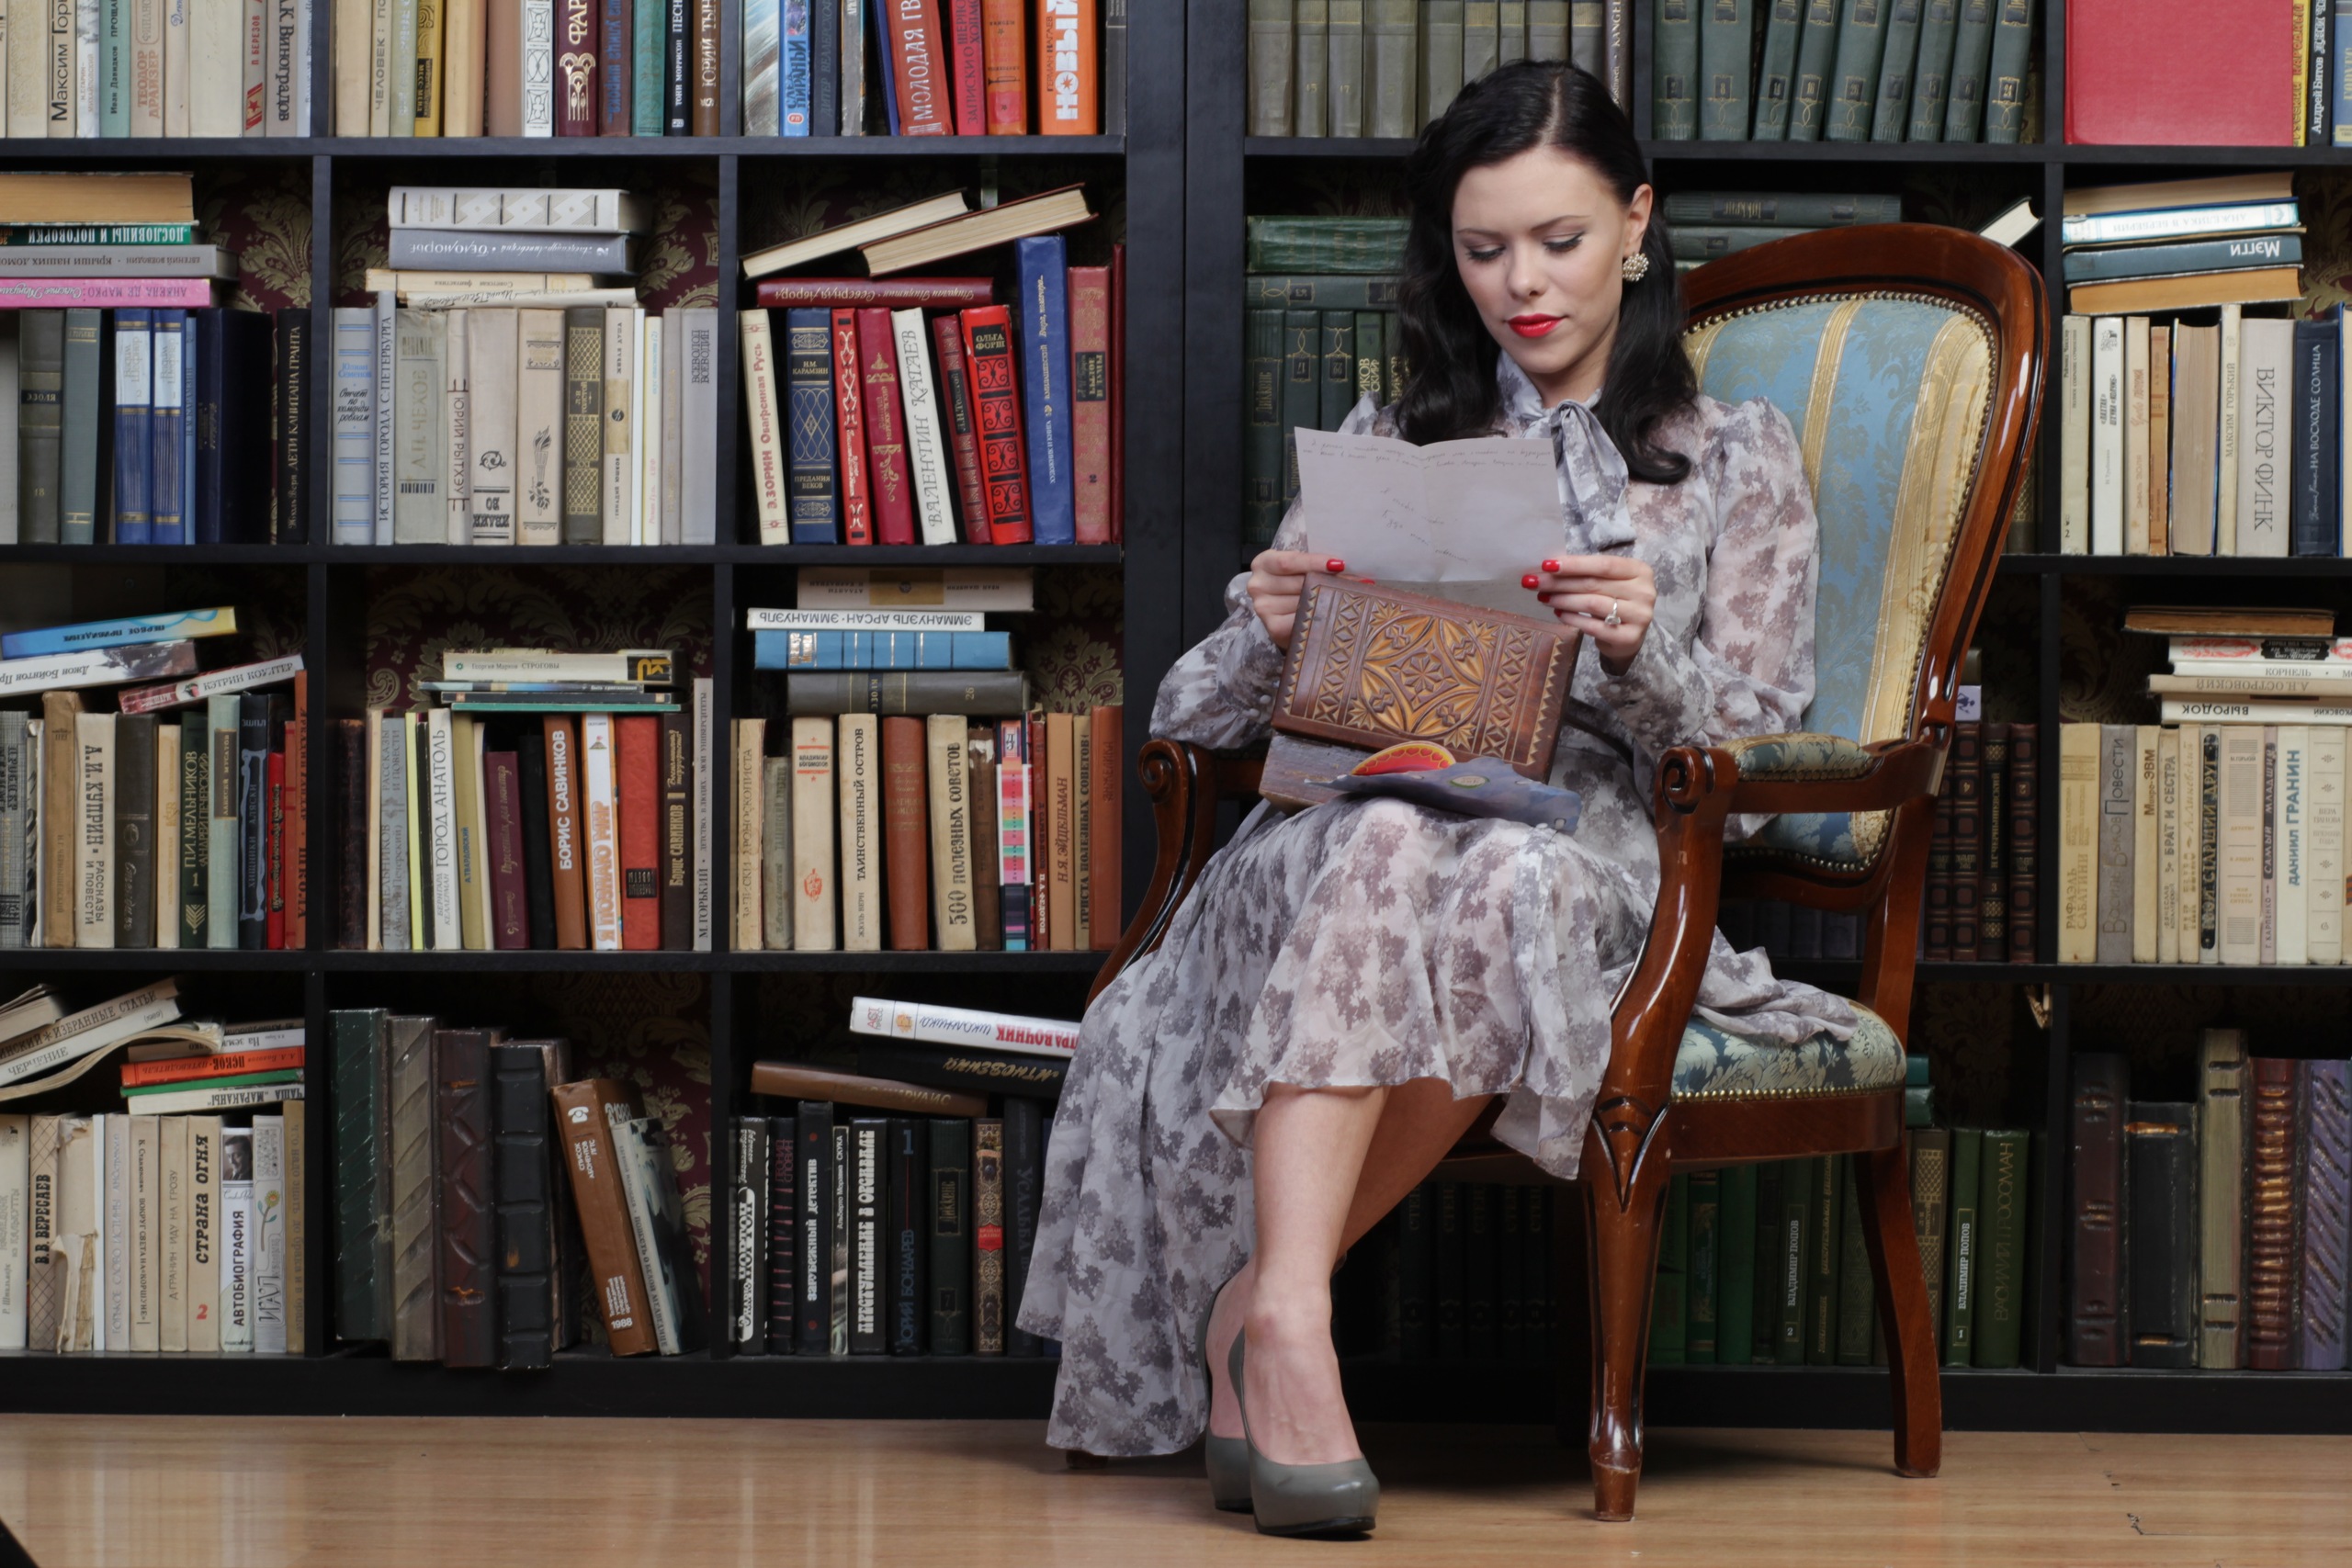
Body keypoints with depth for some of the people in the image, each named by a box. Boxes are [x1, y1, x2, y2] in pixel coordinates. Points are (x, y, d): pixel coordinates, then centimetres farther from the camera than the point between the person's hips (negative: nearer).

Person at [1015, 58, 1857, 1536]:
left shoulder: (1738, 460, 16)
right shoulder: (1389, 445, 22)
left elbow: (1739, 749, 7)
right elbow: (1195, 715, 18)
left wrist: (1641, 652, -16)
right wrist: (1270, 632, -7)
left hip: (1599, 845, -1)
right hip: (1368, 801, 1)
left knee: (1504, 878, -40)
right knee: (1379, 853, -38)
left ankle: (1261, 1298, -31)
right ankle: (1290, 1319, -48)